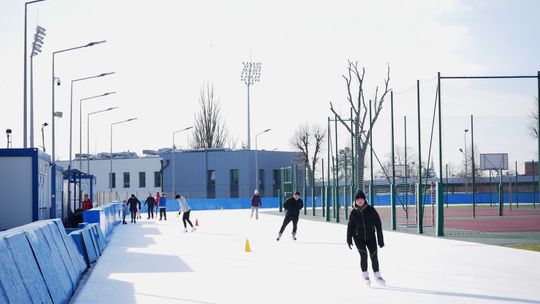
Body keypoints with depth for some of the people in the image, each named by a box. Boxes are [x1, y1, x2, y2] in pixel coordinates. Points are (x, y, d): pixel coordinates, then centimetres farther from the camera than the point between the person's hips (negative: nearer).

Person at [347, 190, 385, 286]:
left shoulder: (371, 210, -12)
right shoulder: (354, 212, -8)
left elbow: (378, 224, -9)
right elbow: (350, 226, 2)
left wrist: (380, 239, -9)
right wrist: (349, 239, -4)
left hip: (370, 237, 0)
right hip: (358, 238, 0)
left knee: (374, 256, -3)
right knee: (363, 255, -14)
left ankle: (377, 275, 18)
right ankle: (365, 275, 5)